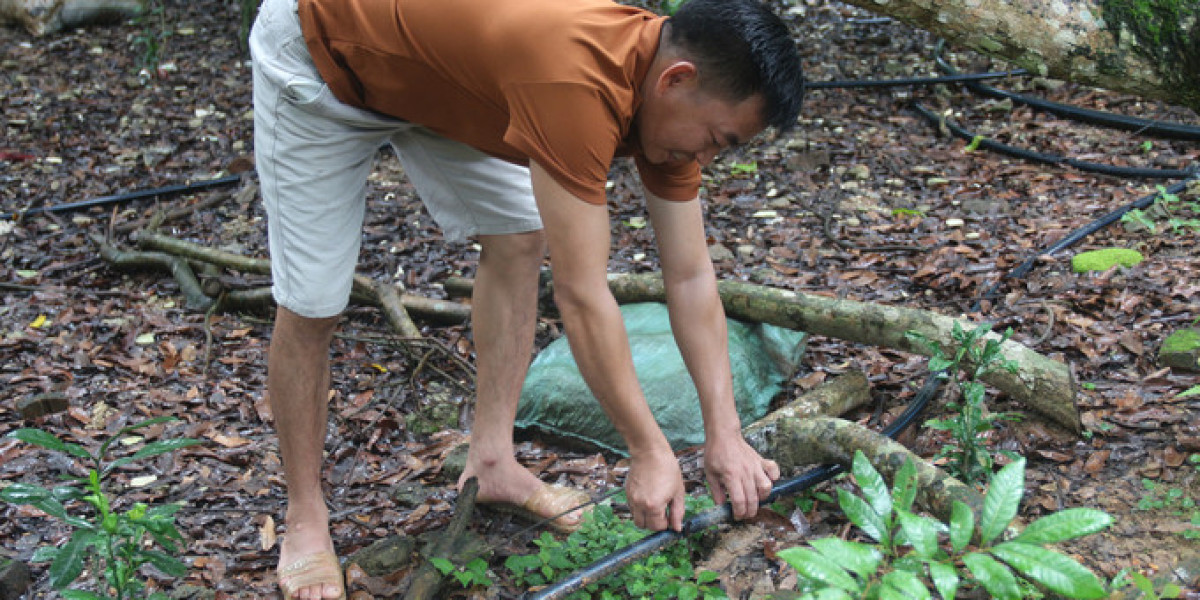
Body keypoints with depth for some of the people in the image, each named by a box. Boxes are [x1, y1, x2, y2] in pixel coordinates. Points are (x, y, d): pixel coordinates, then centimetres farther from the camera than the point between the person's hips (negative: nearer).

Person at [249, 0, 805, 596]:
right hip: (318, 53, -8)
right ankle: (305, 518, 14)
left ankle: (490, 462, 13)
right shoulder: (577, 82, -41)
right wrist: (649, 451, -27)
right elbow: (581, 294, -36)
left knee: (518, 237, 3)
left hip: (430, 62, 8)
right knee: (310, 306, -4)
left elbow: (690, 276, -7)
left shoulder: (668, 94, -14)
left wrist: (725, 434, -9)